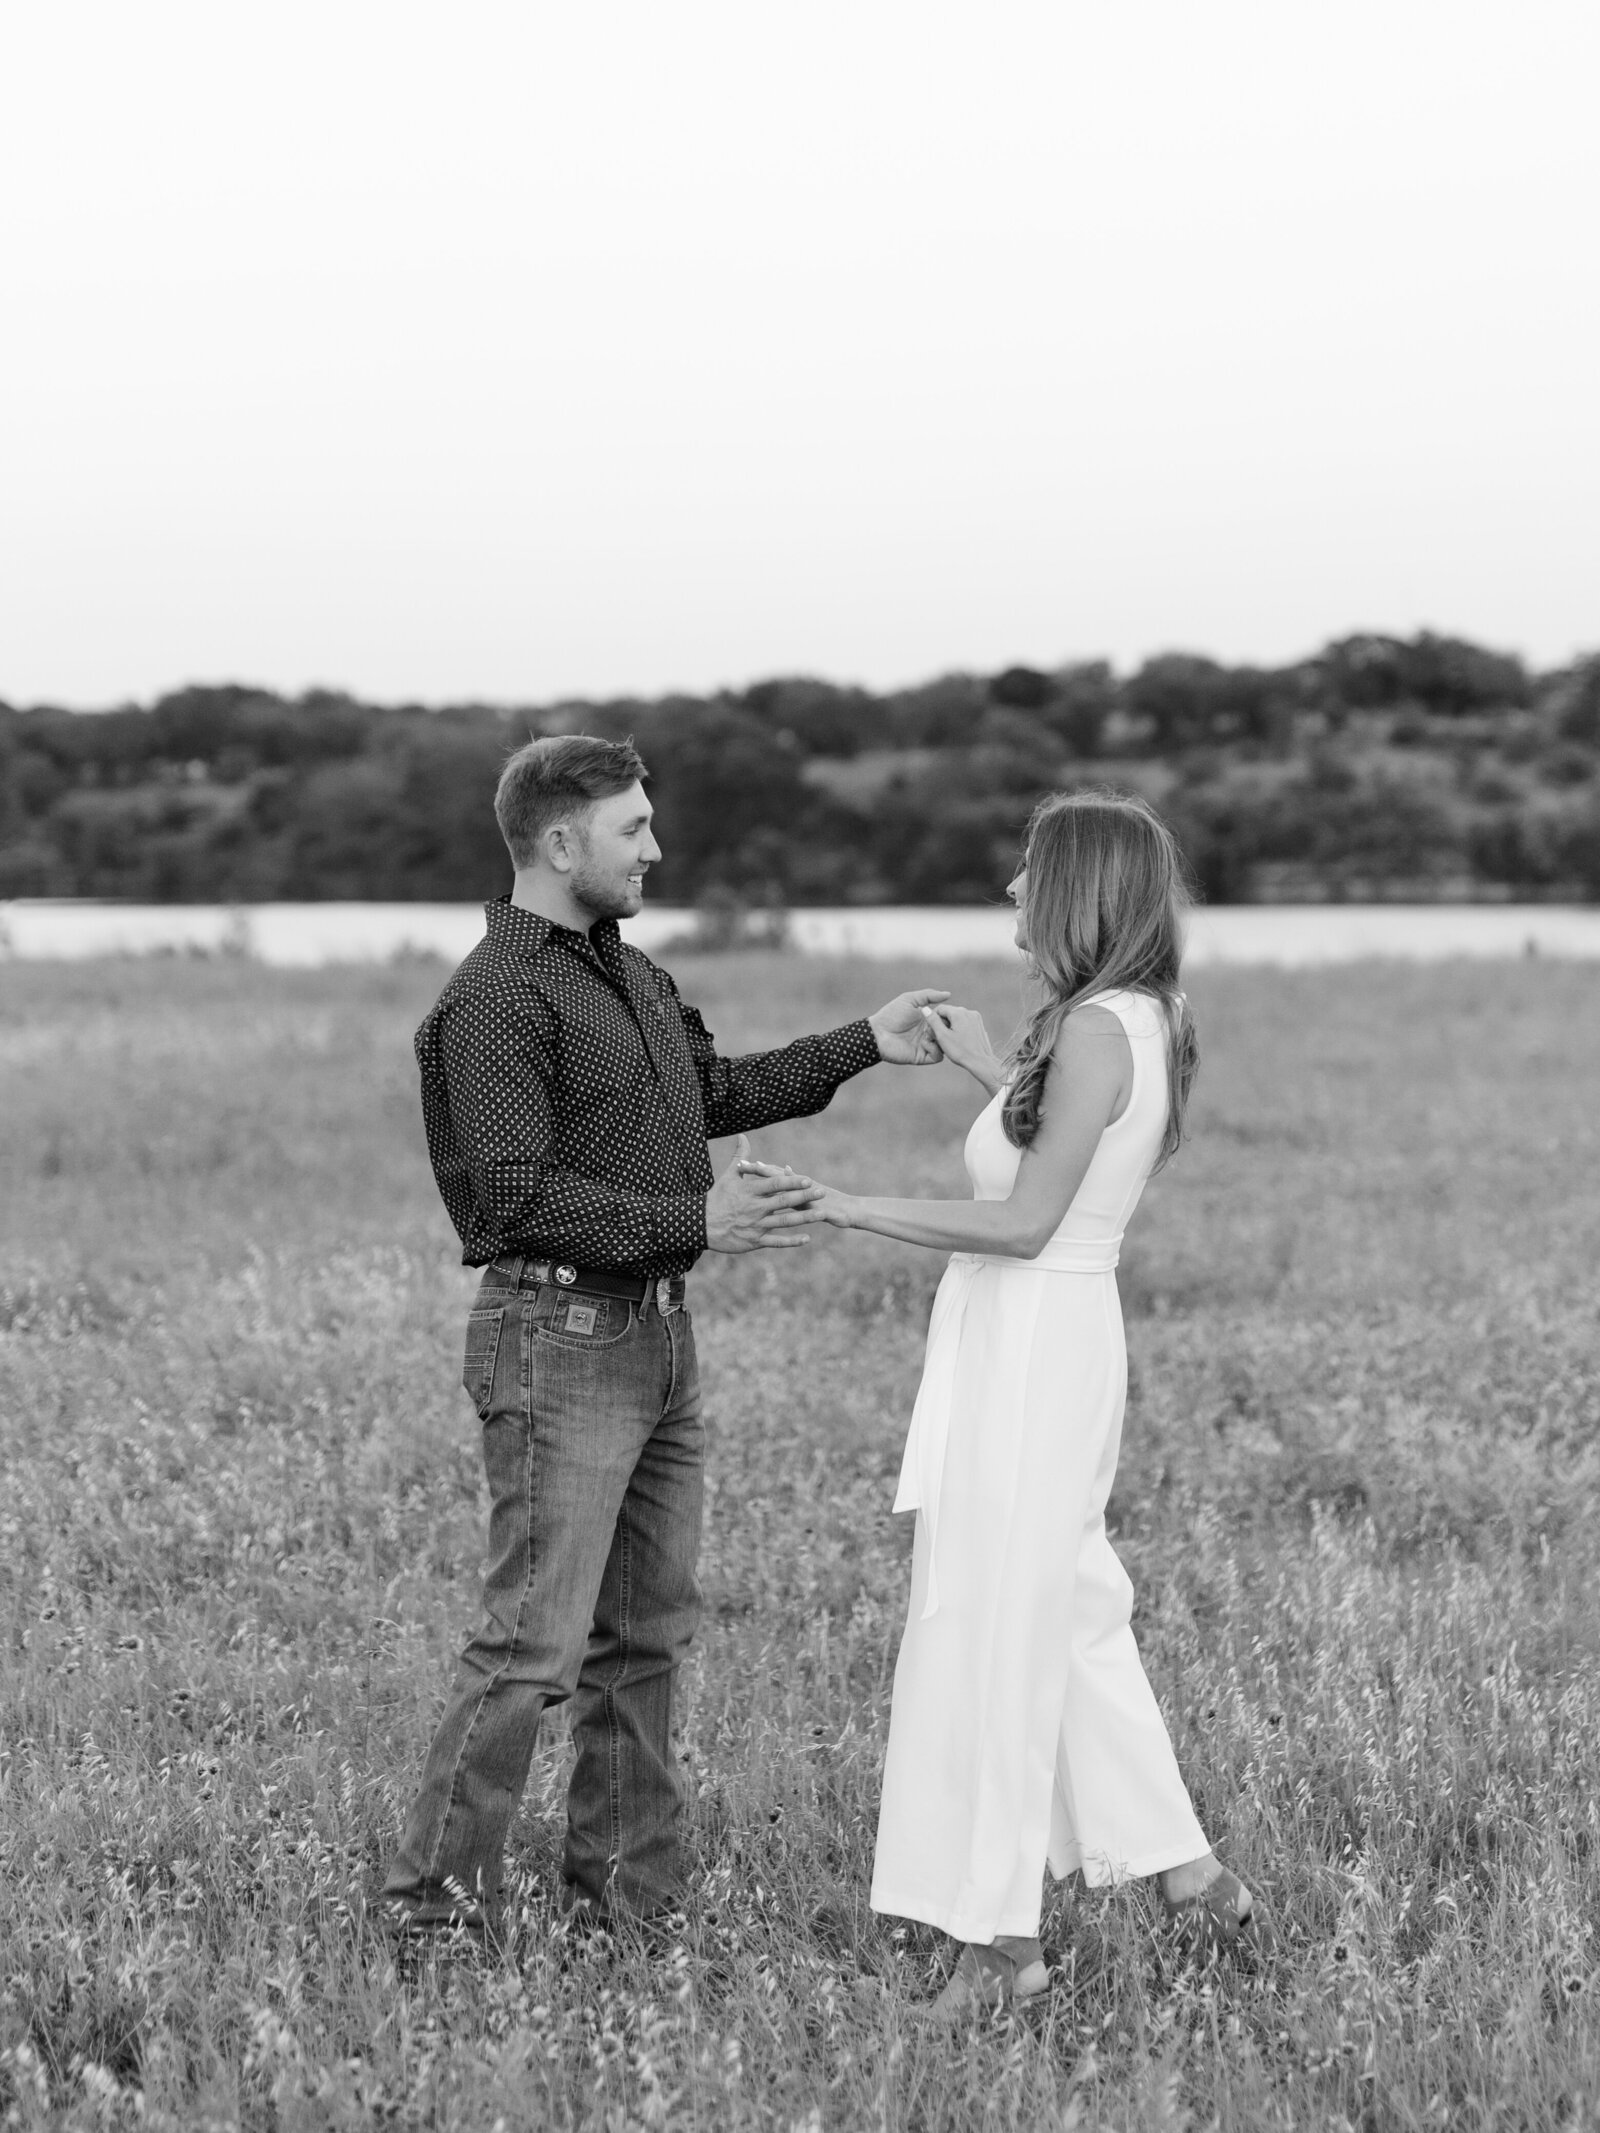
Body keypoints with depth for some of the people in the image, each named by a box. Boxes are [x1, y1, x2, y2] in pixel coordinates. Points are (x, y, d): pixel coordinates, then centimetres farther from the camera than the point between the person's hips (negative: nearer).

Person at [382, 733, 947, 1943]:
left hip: (659, 1338, 9)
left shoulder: (629, 975, 14)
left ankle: (630, 1890, 21)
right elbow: (519, 1197, -22)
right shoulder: (497, 999, -15)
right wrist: (693, 1222, -24)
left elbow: (718, 1093, 29)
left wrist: (866, 1046, 24)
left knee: (648, 1632, 13)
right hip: (559, 1339, -9)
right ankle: (437, 1903, -4)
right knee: (534, 1642, -10)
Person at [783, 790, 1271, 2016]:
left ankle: (1002, 1937, 4)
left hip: (1030, 1346, -10)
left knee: (989, 1630, -3)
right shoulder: (1143, 1024, 9)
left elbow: (1025, 1223, -19)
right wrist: (993, 1070, 23)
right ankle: (1190, 1877, 23)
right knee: (1070, 1617, 18)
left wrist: (858, 1211, -14)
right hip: (1057, 1334, 10)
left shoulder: (1098, 1033, -19)